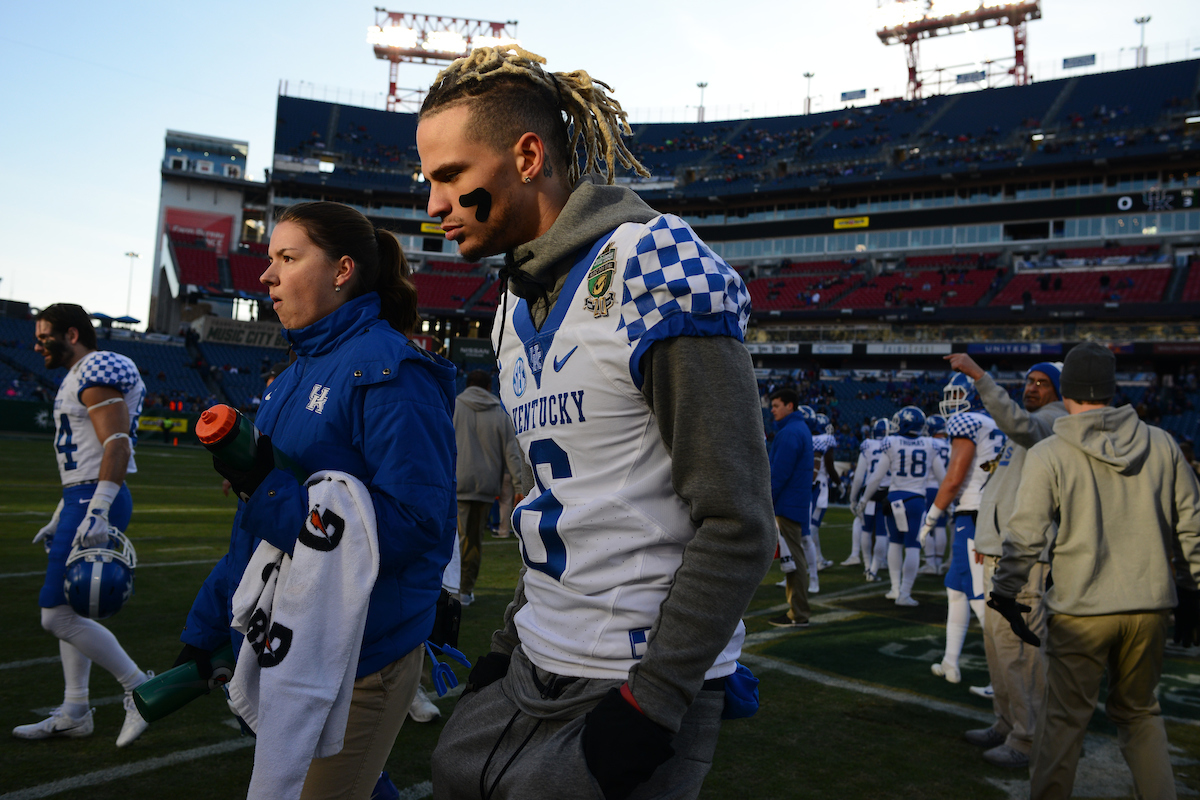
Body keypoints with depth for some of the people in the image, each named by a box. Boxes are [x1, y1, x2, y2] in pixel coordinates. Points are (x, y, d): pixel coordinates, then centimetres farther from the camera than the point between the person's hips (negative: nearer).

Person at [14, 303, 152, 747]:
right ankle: (74, 713, 22)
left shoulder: (95, 374, -11)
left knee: (57, 614, -8)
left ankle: (138, 686, 0)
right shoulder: (79, 379, 21)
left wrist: (97, 511, -30)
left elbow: (117, 445, -22)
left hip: (95, 500, -10)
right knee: (66, 610, 14)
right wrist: (58, 521, 26)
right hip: (83, 499, 10)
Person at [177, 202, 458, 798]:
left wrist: (270, 491, -23)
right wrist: (204, 631, 17)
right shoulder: (296, 376, 11)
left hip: (356, 659, -9)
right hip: (280, 643, 9)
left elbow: (415, 524, -24)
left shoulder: (391, 372, -16)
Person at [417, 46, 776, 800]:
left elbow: (737, 525, -18)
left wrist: (651, 702, -17)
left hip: (647, 679, -7)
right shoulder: (518, 305, 10)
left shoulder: (654, 271, -17)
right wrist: (512, 639, 13)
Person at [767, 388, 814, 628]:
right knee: (793, 557, 14)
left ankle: (798, 615, -1)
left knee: (793, 558, -6)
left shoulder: (789, 433, -16)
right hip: (799, 503, 10)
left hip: (788, 505, -10)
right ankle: (797, 609, 21)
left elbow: (779, 474, -20)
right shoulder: (802, 429, 16)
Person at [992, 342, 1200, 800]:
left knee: (1064, 717, 6)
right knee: (1141, 713, 21)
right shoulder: (1161, 445, 4)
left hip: (1082, 609, -4)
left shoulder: (1048, 455, -8)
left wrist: (1006, 595, -1)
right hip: (1150, 605, 4)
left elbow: (1025, 536, -11)